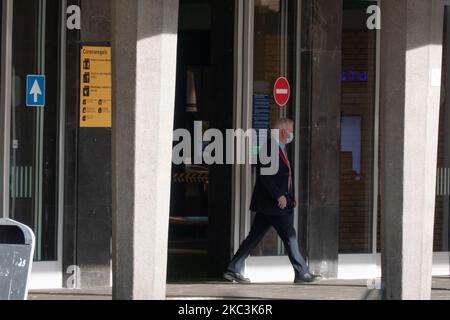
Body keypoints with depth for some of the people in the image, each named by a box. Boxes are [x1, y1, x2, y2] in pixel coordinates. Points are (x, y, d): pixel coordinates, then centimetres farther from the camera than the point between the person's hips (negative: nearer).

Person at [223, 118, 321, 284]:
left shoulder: (281, 149, 18)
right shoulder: (269, 148, -14)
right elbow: (264, 175, -20)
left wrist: (291, 197, 14)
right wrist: (279, 195, -22)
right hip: (272, 204, -10)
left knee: (254, 237, 9)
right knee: (290, 237, -4)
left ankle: (233, 270, 10)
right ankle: (302, 273, 2)